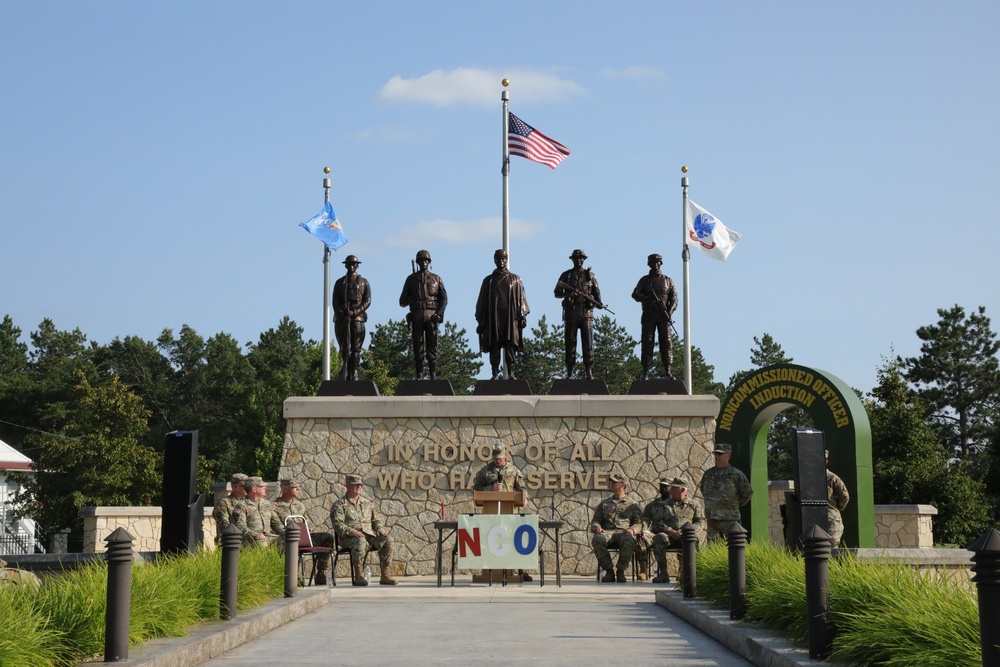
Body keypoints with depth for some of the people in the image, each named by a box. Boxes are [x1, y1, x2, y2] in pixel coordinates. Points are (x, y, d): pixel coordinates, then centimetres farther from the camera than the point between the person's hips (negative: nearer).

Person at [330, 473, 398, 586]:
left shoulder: (368, 503, 23)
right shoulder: (339, 504, 5)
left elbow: (376, 520, 27)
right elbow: (338, 524, -6)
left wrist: (380, 528, 2)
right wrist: (352, 531, -22)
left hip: (369, 535, 5)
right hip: (349, 538, -5)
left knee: (387, 539, -20)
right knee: (360, 542, -40)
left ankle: (385, 575, -17)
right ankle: (358, 576, -29)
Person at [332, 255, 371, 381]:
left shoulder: (364, 283, 11)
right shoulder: (339, 283, 14)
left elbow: (367, 301, 0)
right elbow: (335, 302, 6)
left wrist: (354, 312, -13)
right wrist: (341, 314, -13)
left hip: (357, 318, 0)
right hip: (342, 319, 0)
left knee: (356, 349, -2)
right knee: (345, 348, -7)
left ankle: (353, 374, 1)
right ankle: (343, 374, -8)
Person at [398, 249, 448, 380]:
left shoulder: (436, 279, 11)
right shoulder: (411, 279, 10)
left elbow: (444, 298, 6)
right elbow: (402, 302, 10)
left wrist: (439, 313, -8)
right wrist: (412, 297, -9)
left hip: (431, 316, 0)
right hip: (416, 317, 0)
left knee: (432, 346, -4)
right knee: (418, 346, -2)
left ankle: (433, 374, -2)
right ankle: (419, 375, 0)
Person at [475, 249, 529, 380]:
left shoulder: (515, 279, 10)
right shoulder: (488, 280, 11)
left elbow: (521, 298, 7)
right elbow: (482, 301, 10)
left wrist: (522, 316, -3)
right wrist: (480, 321, 5)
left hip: (510, 318, 0)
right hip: (493, 318, 0)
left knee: (510, 347, -3)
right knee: (494, 347, -2)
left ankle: (511, 373, 0)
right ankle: (495, 374, 1)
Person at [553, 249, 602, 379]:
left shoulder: (590, 275, 11)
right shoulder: (566, 275, 9)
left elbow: (596, 292, 11)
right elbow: (557, 293, 7)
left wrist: (598, 302, -9)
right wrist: (568, 294, -13)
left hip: (586, 312, 0)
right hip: (570, 312, 0)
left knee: (588, 343, -4)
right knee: (570, 343, 1)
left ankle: (589, 372, -3)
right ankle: (569, 372, 6)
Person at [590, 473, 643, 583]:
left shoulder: (633, 504, 21)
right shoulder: (604, 503, 29)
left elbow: (639, 523, 13)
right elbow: (595, 520, 22)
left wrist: (632, 529, -11)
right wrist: (597, 528, -3)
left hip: (624, 533, -2)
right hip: (607, 532, 2)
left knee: (628, 541, -40)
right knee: (597, 539, -36)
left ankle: (620, 570, -22)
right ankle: (609, 570, -23)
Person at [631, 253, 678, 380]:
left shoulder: (667, 280, 13)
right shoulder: (644, 280, 12)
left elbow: (674, 297, 8)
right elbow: (635, 294, 0)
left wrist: (670, 311, -10)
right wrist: (648, 300, -18)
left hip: (664, 317, 1)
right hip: (648, 316, 0)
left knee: (666, 342, -5)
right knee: (647, 342, -5)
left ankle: (668, 371, -5)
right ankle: (645, 372, -5)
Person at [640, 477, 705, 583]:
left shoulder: (694, 504, 17)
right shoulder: (664, 504, 18)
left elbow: (701, 522, 7)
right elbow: (659, 522, 6)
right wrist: (671, 531, -13)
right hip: (667, 535, 1)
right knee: (659, 538, -34)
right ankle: (663, 573, -33)